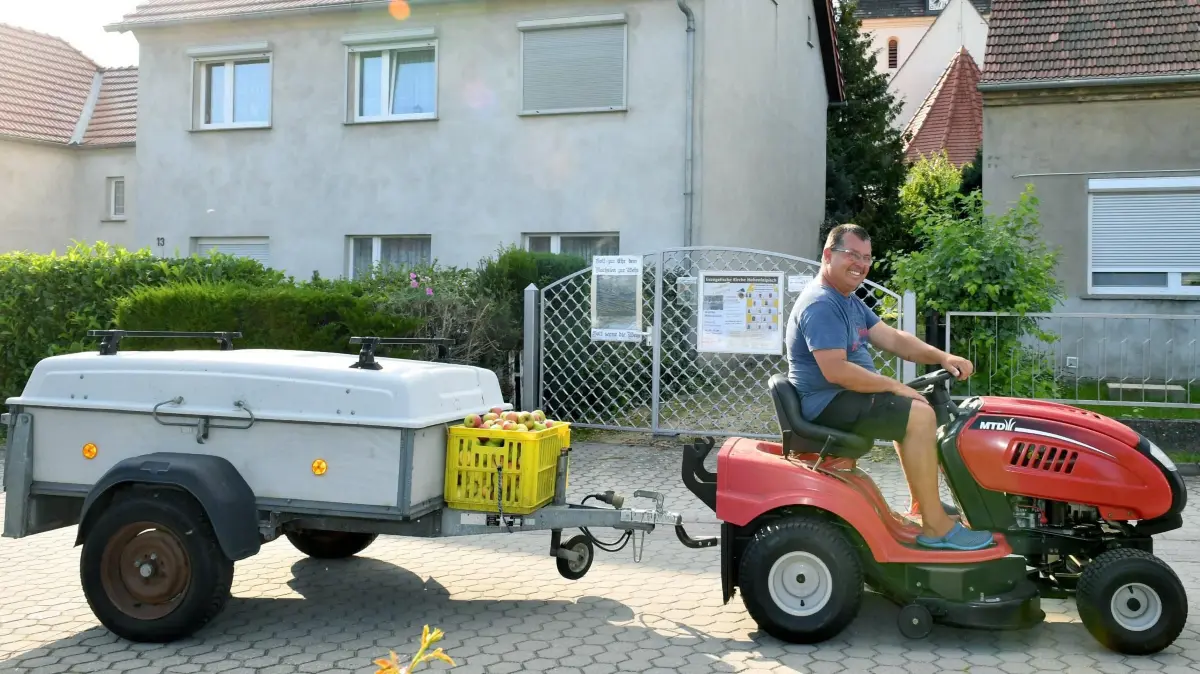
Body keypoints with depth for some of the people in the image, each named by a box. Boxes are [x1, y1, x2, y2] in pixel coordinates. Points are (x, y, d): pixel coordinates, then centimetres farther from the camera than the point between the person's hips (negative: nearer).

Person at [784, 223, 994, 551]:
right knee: (919, 415, -20)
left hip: (845, 396, 11)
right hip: (829, 403, -11)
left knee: (909, 410, 25)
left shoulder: (849, 302, 15)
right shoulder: (820, 305, -20)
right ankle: (935, 526, -17)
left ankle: (922, 501, 29)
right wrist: (894, 386, -20)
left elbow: (893, 339, 12)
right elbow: (835, 371, -29)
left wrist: (942, 357, -3)